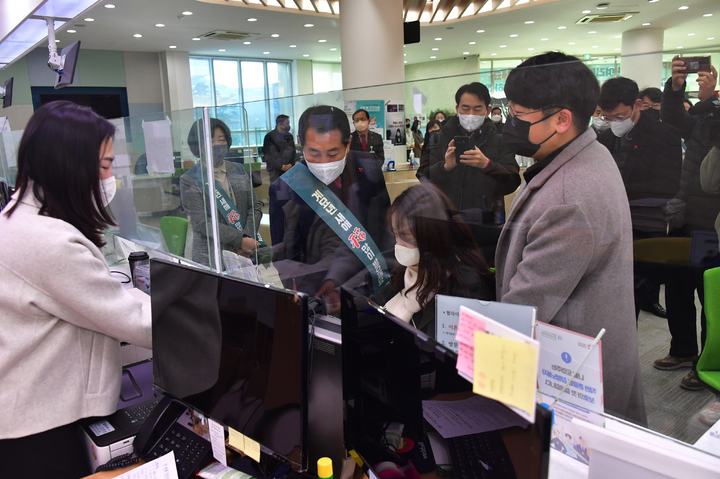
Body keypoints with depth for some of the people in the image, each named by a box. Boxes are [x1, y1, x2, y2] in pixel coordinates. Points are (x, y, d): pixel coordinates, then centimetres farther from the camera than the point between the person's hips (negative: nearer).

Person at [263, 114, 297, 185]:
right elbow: (270, 155, -7)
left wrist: (291, 164, -8)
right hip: (275, 170, -4)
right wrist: (281, 166, -14)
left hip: (289, 169, 4)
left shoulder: (289, 136, 9)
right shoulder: (270, 137, -5)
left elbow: (293, 151, 9)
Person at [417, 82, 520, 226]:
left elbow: (512, 184, -6)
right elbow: (423, 179, 0)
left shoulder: (500, 142, 7)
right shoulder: (439, 139, 9)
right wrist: (445, 167, -20)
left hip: (486, 221, 0)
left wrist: (487, 165, -24)